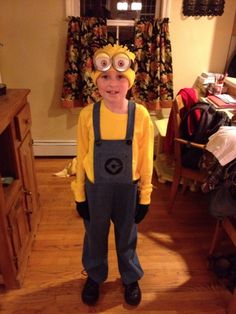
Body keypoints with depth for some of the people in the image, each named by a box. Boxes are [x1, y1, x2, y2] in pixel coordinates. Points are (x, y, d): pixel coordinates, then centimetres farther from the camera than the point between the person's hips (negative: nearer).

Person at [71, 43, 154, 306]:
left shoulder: (140, 115, -15)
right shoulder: (87, 115, -14)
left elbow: (145, 160, -7)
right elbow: (81, 158, -5)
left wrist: (145, 196, -2)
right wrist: (79, 195, 0)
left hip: (128, 190, 0)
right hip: (95, 189, 1)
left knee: (127, 238, 22)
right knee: (95, 237, 22)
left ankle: (131, 278, 51)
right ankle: (94, 276, 52)